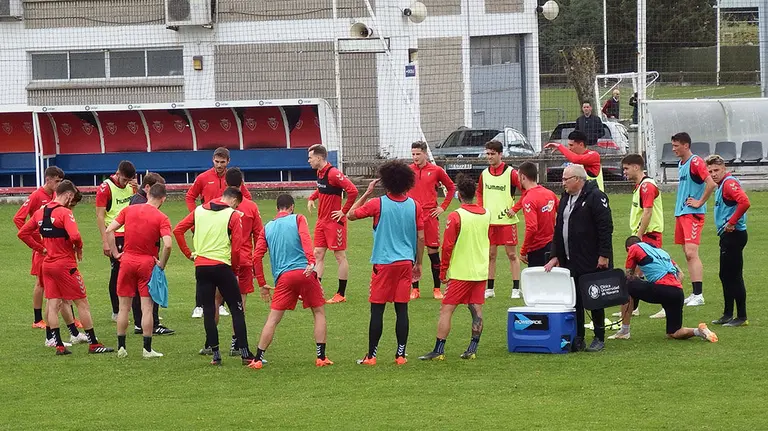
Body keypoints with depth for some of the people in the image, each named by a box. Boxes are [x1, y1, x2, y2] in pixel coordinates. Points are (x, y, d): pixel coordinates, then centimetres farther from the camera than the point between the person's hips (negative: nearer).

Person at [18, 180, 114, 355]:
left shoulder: (40, 212, 6)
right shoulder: (65, 212, -16)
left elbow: (23, 233, 12)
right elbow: (75, 236, -28)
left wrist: (41, 249, 12)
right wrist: (79, 248, -7)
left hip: (47, 263, 7)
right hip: (65, 264, -7)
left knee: (53, 304, 7)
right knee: (82, 303, 2)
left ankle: (58, 345, 5)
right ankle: (93, 344, 6)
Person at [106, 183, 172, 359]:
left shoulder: (129, 210, 3)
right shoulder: (161, 218, -8)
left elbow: (109, 230, -1)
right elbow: (167, 244, -20)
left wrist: (116, 253, 5)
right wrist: (162, 265, -6)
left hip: (127, 260, 3)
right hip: (147, 263, -3)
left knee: (124, 307, 11)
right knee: (147, 308, 2)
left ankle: (121, 347, 14)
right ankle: (147, 349, 2)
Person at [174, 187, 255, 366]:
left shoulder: (199, 211, 10)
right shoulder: (233, 215, -2)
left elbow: (178, 230, 7)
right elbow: (237, 247, -7)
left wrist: (188, 253, 13)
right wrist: (234, 270, 6)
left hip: (201, 267, 4)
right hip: (222, 266, -4)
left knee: (208, 311, 8)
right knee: (236, 310, 3)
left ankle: (215, 353, 5)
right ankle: (245, 353, -1)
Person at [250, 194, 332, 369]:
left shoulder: (267, 228, 17)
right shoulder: (298, 219, 9)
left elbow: (257, 257, 11)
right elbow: (305, 239, -11)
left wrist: (262, 284, 16)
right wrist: (311, 262, -22)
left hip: (283, 277, 2)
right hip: (304, 272, -2)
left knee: (273, 319, 5)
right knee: (319, 312, 12)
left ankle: (258, 359, -1)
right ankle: (321, 357, 8)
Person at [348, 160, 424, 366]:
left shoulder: (378, 204, -9)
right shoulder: (414, 206, 1)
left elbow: (351, 214, 3)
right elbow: (421, 237, 5)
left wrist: (367, 193, 7)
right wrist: (418, 264, 16)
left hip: (383, 263, -3)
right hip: (406, 262, 3)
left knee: (377, 310, 2)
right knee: (402, 309, 6)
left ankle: (371, 355, 4)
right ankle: (400, 354, 6)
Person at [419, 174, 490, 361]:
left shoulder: (456, 217, -13)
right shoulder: (486, 214, 4)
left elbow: (447, 247, -9)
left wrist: (443, 271, -1)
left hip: (460, 273, -6)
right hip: (481, 271, 6)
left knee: (446, 310, -2)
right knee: (477, 311, 8)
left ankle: (439, 350, -4)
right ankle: (472, 350, 8)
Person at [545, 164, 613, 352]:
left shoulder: (595, 197, -11)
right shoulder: (565, 198, 15)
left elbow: (606, 227, -16)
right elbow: (559, 229, 19)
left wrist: (604, 255, -19)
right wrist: (556, 256, 13)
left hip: (592, 262, -8)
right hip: (570, 261, 8)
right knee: (574, 301, 7)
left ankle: (599, 338, 9)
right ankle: (577, 339, 13)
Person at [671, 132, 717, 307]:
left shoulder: (695, 162, -13)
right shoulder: (681, 164, 15)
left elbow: (711, 184, -22)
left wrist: (700, 202, -15)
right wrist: (678, 209, 17)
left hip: (693, 214, -9)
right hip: (681, 213, 9)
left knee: (691, 253, -15)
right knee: (687, 254, 8)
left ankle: (698, 295, -16)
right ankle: (695, 293, 11)